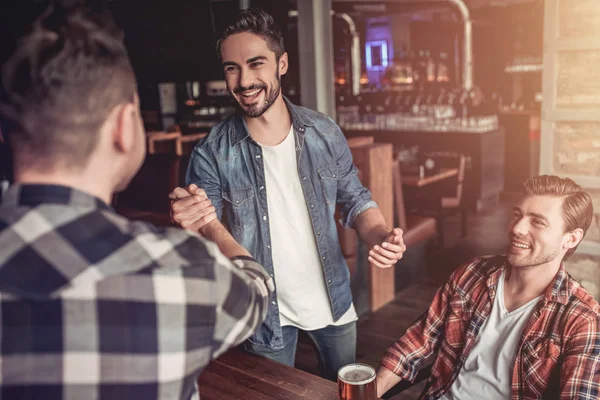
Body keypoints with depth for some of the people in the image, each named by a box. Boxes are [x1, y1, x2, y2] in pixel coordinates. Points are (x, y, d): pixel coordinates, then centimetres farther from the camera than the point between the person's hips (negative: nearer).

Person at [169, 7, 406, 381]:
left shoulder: (324, 132, -10)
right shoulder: (212, 154, -18)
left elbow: (354, 198, 1)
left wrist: (379, 236, -20)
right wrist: (195, 225, -39)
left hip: (334, 301, 3)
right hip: (265, 312, -2)